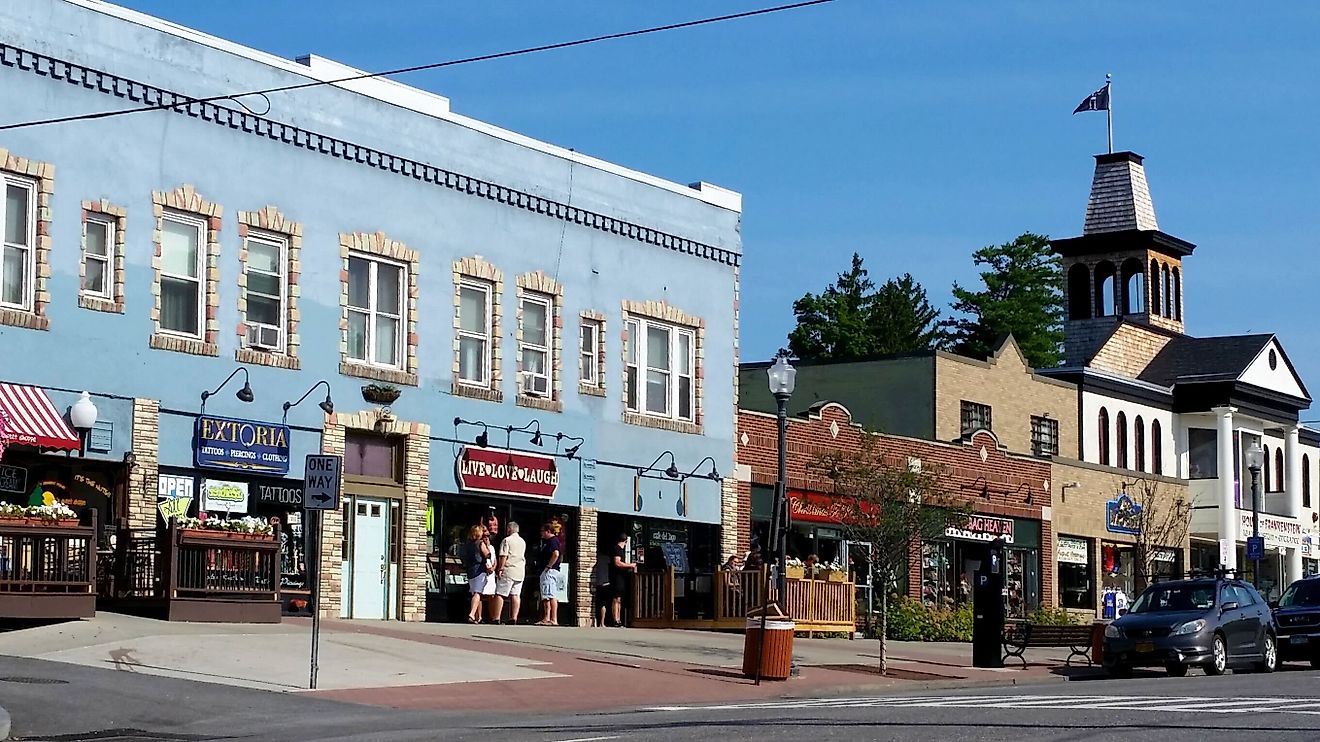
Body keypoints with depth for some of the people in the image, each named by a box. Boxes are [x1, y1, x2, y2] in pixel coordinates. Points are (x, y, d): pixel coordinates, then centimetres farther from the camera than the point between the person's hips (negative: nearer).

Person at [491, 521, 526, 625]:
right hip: (520, 572, 7)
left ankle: (497, 618, -10)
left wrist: (500, 569, -11)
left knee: (500, 594, -5)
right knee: (515, 595, 6)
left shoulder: (506, 540, -6)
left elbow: (503, 556, -13)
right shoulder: (523, 542, 17)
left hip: (508, 570, -7)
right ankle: (513, 618, 1)